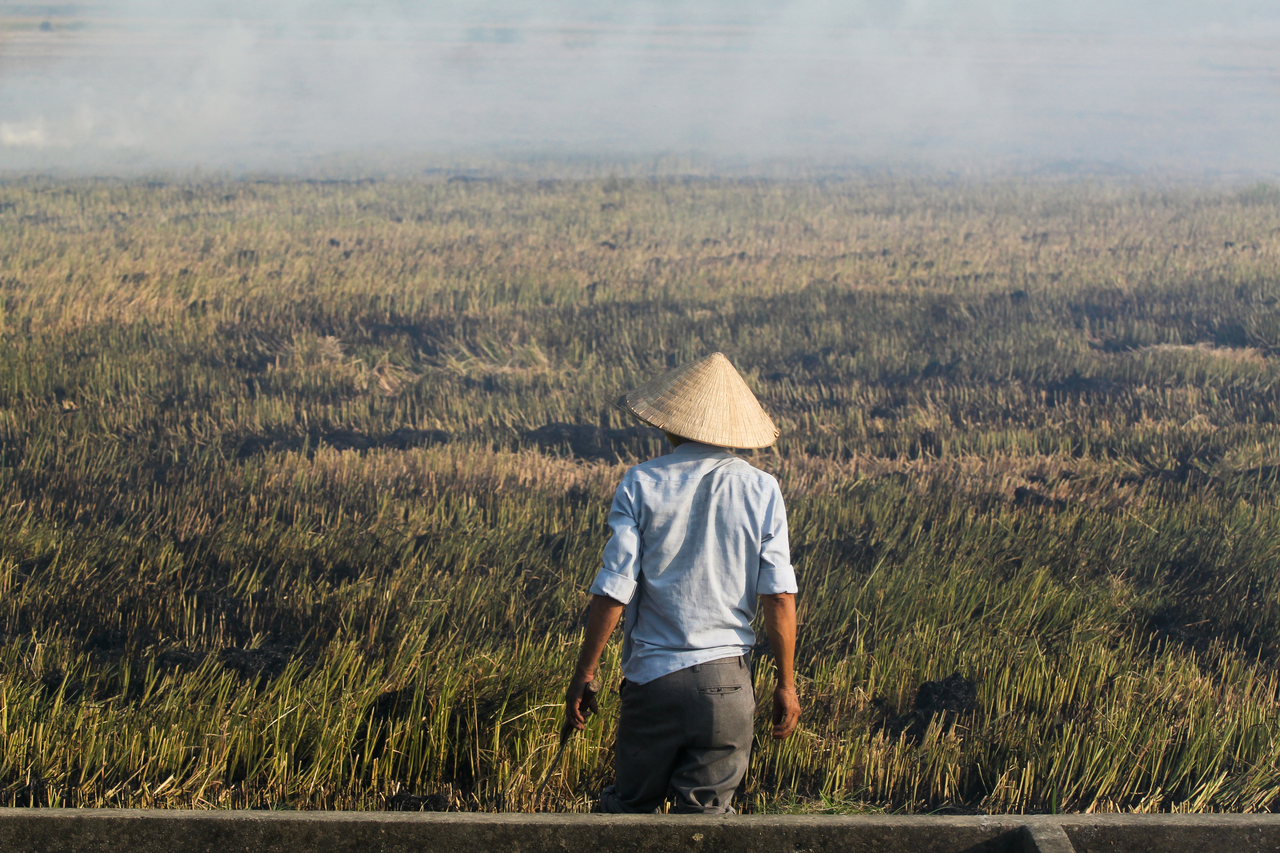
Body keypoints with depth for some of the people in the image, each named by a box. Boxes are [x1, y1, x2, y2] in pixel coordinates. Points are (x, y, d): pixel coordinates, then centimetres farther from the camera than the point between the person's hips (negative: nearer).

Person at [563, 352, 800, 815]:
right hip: (726, 681, 1)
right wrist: (786, 684, 6)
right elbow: (779, 596, -3)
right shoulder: (762, 490, 0)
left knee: (630, 805, 14)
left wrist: (583, 674, 2)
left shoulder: (641, 485, -6)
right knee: (707, 811, 8)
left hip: (652, 678, -1)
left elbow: (612, 592, -8)